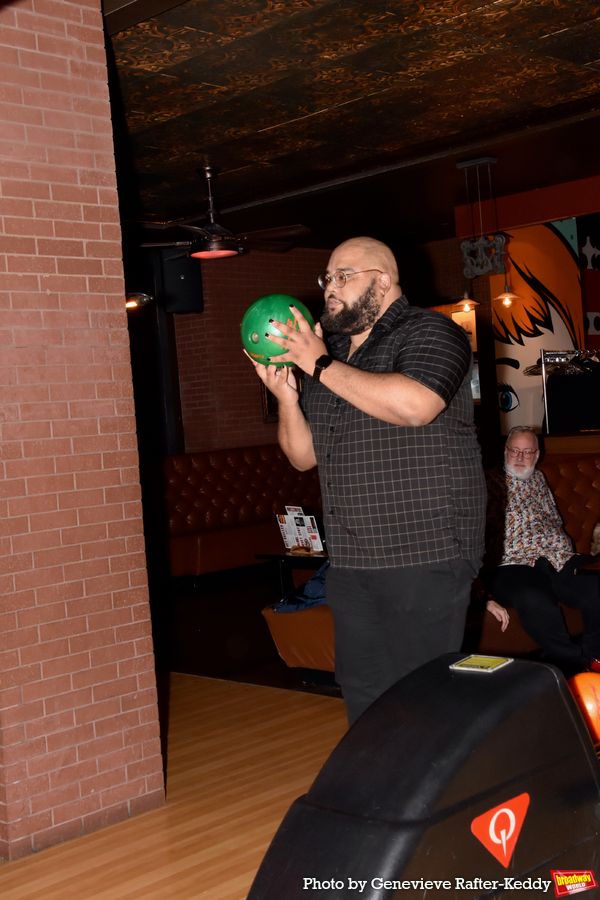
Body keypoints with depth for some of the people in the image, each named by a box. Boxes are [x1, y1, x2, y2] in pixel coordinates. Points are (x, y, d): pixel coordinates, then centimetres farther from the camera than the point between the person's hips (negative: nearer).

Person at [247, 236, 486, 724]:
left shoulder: (428, 332, -4)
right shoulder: (327, 352, 16)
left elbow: (415, 405, -26)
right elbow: (304, 456, 16)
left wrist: (322, 366, -17)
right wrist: (286, 396, -3)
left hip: (424, 553, -7)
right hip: (349, 557, 7)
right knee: (361, 688, 13)